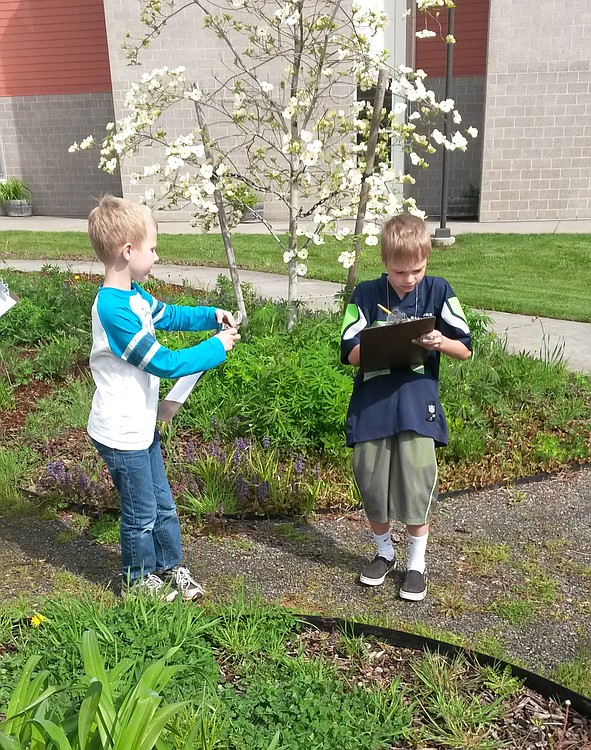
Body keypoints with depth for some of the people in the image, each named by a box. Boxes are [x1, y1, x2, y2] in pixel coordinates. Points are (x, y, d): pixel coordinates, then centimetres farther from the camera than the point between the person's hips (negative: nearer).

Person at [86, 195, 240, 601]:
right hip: (122, 434, -9)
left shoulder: (134, 294, 3)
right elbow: (165, 362, -26)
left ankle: (170, 566, 41)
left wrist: (211, 316, 7)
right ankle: (138, 579, 34)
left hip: (141, 426, 9)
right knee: (142, 513, 11)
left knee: (163, 504, 22)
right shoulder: (114, 309, -29)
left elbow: (168, 315, 22)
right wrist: (217, 347, -16)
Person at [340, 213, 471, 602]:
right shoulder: (367, 294, 1)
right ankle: (384, 551, 34)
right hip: (372, 404, 1)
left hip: (418, 404, -1)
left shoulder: (438, 291, 1)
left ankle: (417, 562, 22)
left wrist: (440, 342, -16)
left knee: (416, 483, 0)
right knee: (372, 481, 10)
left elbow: (466, 349, 4)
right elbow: (350, 353, -1)